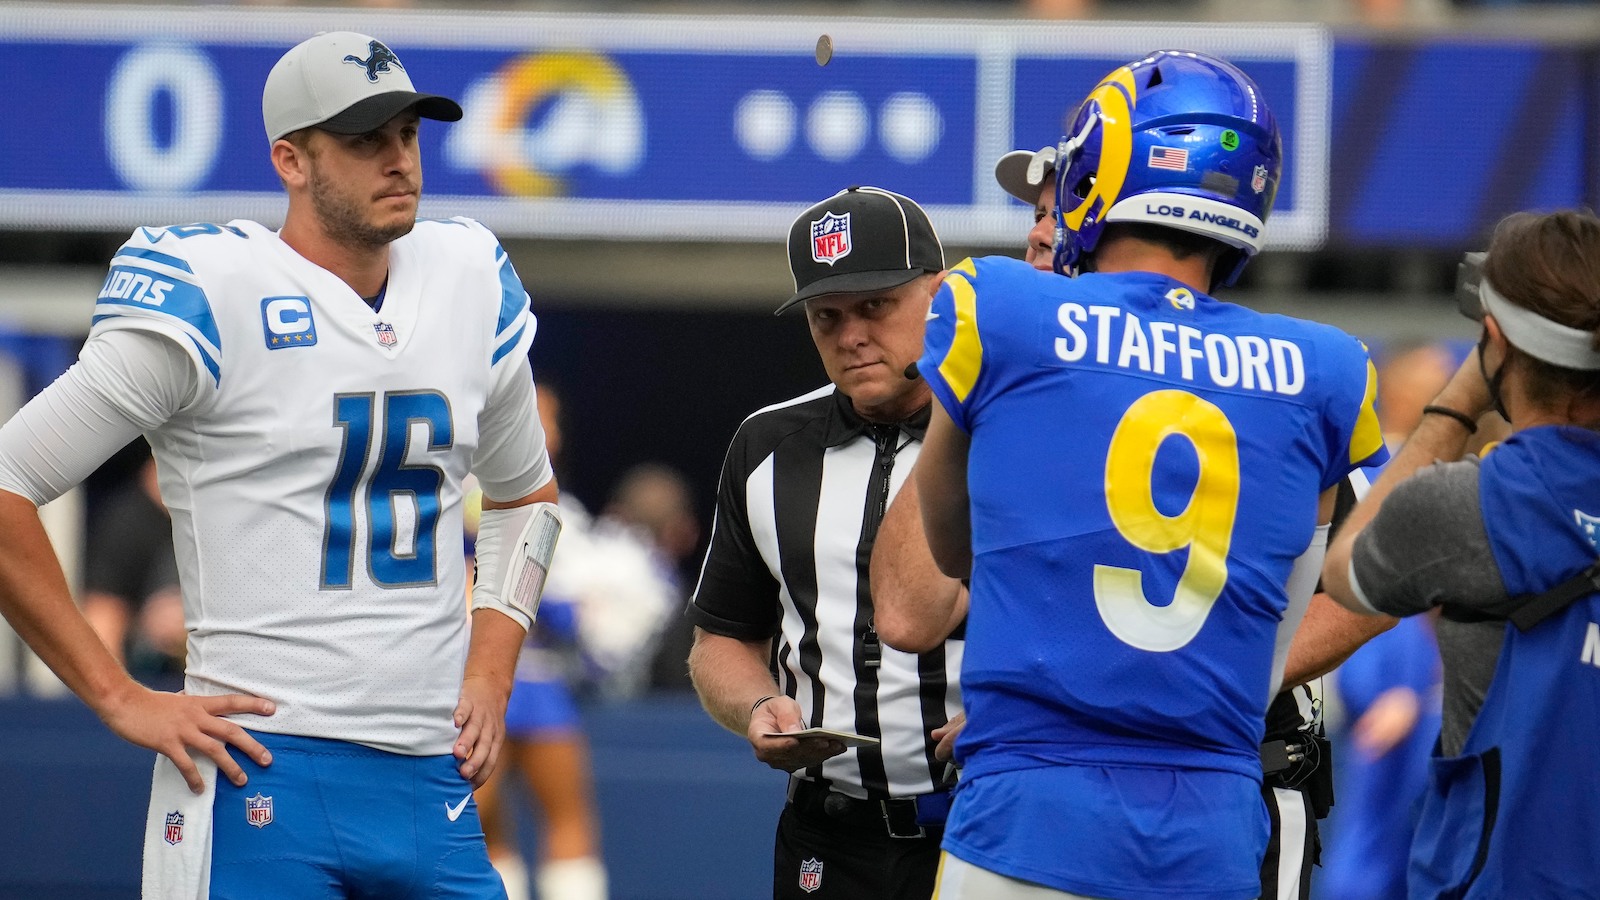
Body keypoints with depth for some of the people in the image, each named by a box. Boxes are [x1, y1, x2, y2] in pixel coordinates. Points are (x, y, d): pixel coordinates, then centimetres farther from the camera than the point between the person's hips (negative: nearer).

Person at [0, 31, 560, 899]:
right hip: (263, 773, -6)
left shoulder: (470, 283, 12)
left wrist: (489, 672, 15)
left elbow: (526, 492, 29)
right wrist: (120, 697, -9)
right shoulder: (212, 299, -8)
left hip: (434, 782, 6)